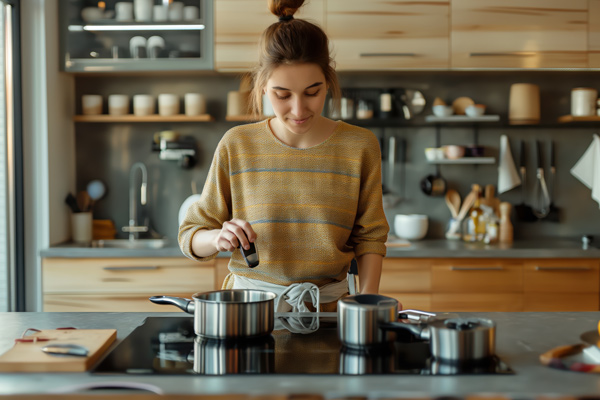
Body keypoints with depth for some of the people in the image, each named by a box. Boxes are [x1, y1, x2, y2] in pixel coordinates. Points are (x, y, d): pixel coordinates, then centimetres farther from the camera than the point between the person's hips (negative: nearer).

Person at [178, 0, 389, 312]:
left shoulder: (359, 147, 2)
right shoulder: (236, 146, 0)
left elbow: (369, 237, 8)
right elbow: (189, 237, 6)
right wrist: (219, 238, -16)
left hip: (326, 308, 1)